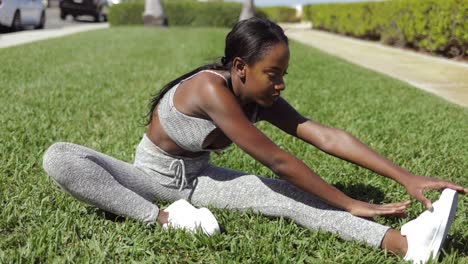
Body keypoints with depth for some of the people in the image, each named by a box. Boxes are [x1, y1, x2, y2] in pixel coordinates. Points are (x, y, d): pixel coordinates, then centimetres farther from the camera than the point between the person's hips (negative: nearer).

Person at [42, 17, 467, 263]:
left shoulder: (263, 100, -12)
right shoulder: (211, 88, -34)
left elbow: (328, 137, -19)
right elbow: (277, 160, -33)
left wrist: (407, 178, -24)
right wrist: (349, 205, -28)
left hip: (198, 176, 4)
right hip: (152, 174, -4)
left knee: (286, 196, -23)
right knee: (58, 158, -32)